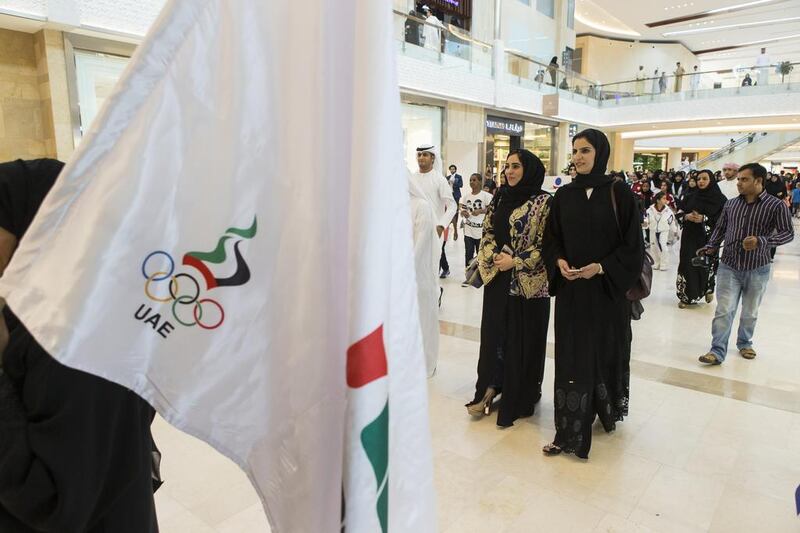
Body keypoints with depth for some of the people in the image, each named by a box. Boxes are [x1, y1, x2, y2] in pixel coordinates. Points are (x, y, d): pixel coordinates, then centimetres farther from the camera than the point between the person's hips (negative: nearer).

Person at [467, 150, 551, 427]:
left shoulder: (544, 202, -8)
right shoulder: (500, 198, 9)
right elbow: (487, 231, 11)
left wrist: (515, 262, -16)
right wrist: (495, 257, -7)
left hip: (527, 283, -5)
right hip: (497, 279, 5)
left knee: (522, 338, 4)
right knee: (494, 333, 10)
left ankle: (518, 399, 19)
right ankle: (490, 389, 22)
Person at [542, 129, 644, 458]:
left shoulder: (619, 193, -4)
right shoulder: (563, 195, 5)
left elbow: (633, 244, -5)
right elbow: (551, 239, 9)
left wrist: (600, 267, -17)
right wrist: (559, 261, -11)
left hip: (608, 289, -2)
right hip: (570, 290, 2)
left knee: (606, 351, 11)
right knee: (571, 357, 3)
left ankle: (607, 412, 36)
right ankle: (569, 432, 13)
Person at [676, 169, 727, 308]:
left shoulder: (720, 199, -4)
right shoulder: (690, 197, 6)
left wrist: (704, 219, -19)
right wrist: (687, 216, -11)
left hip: (709, 238, -2)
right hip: (690, 237, 2)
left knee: (706, 266, 2)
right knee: (688, 265, -1)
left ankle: (708, 289, 31)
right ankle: (686, 296, 9)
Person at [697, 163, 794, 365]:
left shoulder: (776, 205, -7)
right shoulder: (731, 204, 3)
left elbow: (788, 233, -9)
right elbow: (720, 228, 13)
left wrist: (761, 241, -25)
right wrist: (711, 247, -1)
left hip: (757, 269, -1)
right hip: (729, 266, 1)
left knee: (750, 312, 15)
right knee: (724, 310, -4)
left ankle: (744, 343, 36)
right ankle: (717, 351, -1)